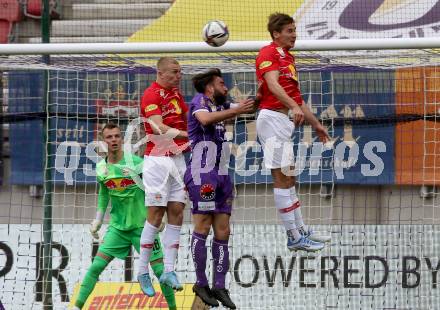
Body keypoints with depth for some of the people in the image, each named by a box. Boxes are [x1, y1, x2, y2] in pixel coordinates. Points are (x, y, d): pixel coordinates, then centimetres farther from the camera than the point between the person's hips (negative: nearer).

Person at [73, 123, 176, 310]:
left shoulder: (136, 163, -12)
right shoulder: (102, 168, 1)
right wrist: (98, 220, 15)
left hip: (141, 225, -3)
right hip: (117, 227, 3)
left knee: (159, 269, -4)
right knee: (96, 266, -8)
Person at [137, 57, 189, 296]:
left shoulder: (176, 93, 15)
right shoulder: (151, 94, -11)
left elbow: (188, 117, 24)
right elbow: (159, 128, -22)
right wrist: (188, 135, -28)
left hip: (178, 158, 8)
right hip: (158, 159, -8)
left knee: (176, 213, 1)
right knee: (156, 215, -7)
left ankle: (169, 271, 1)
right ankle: (143, 272, 0)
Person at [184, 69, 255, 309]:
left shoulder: (220, 105, 19)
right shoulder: (200, 100, -4)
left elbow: (250, 106, 29)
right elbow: (205, 118, -26)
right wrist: (236, 110, -27)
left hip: (220, 176, 8)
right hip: (201, 174, -8)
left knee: (222, 232, 4)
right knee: (202, 228, -7)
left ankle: (219, 287, 5)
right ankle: (201, 284, -2)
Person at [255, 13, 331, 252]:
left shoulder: (288, 58, 21)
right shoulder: (269, 53, -8)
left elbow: (296, 97, 28)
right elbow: (273, 84, -24)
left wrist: (316, 124, 32)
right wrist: (294, 107, -37)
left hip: (283, 121, 10)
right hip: (272, 118, -10)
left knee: (288, 178, 14)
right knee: (282, 178, -9)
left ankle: (301, 231, 20)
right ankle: (294, 237, -9)